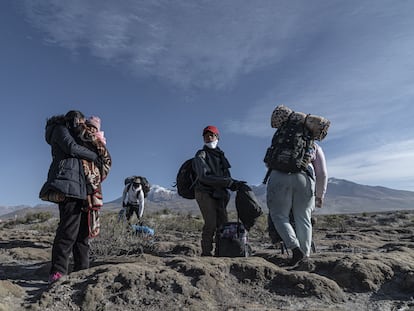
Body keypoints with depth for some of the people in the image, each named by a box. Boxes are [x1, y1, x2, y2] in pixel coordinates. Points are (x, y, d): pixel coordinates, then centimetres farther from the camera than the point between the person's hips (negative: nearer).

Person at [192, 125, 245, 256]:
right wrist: (228, 182, -21)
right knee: (211, 224, -15)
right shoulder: (201, 155, -3)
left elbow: (226, 177, 17)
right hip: (205, 193, -6)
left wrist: (235, 183, -5)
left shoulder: (220, 155, 18)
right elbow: (204, 177, -18)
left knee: (223, 224, 4)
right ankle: (206, 253, -7)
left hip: (218, 195, 7)